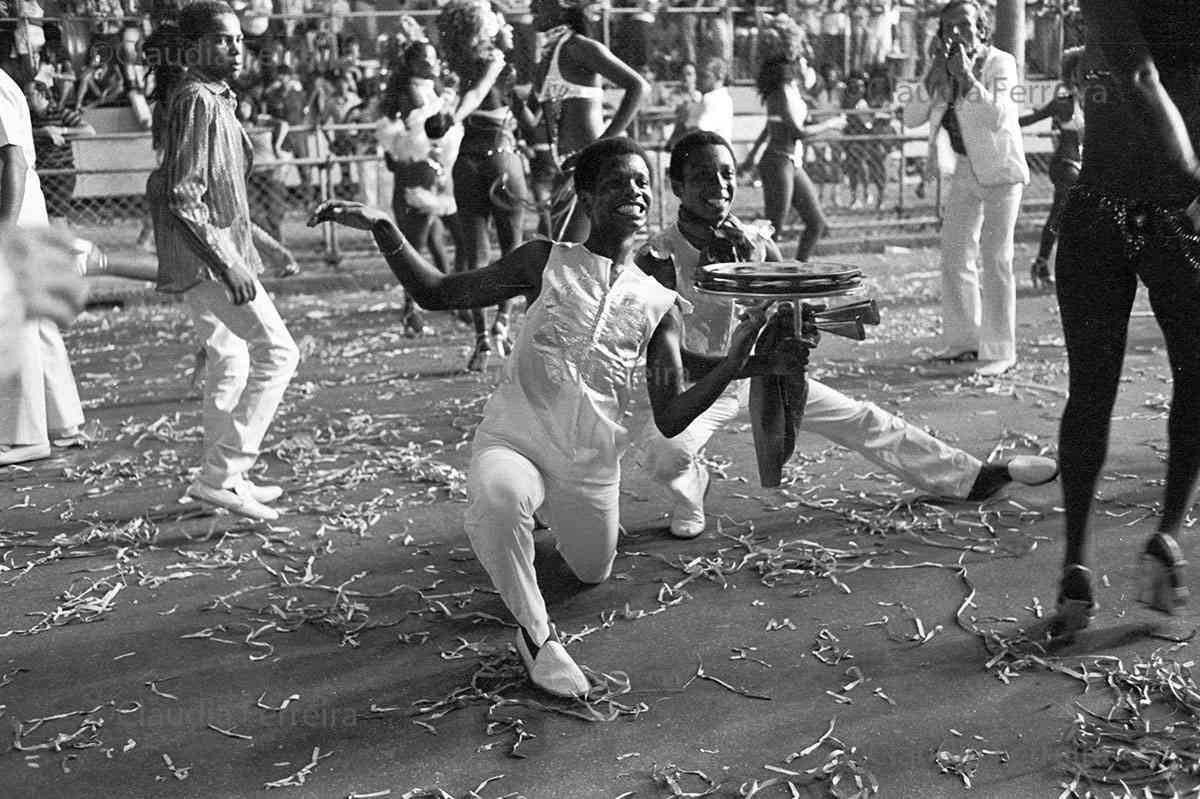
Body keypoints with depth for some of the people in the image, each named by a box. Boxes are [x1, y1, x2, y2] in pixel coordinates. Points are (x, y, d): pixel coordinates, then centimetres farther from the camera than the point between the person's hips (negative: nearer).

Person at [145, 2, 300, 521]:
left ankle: (225, 478, 25)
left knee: (231, 362, 16)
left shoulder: (215, 98, 15)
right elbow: (183, 198, -23)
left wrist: (250, 235, 24)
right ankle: (220, 477, -10)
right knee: (277, 352, -11)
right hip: (206, 255, -10)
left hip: (215, 249, 10)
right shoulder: (197, 101, -16)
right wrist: (226, 263, -26)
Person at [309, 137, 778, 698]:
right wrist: (380, 227, -12)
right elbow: (437, 294, 0)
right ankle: (536, 635, -13)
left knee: (593, 573, 18)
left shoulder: (659, 305, 2)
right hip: (513, 436, -3)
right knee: (497, 499, -37)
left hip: (590, 460, 3)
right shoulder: (546, 262, -2)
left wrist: (732, 364, -15)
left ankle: (556, 509, 52)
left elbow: (670, 419, -2)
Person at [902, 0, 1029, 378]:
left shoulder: (1000, 63, -13)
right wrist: (935, 76, -16)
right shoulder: (938, 68, 3)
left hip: (1000, 171, -7)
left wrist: (967, 75, -27)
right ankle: (963, 339, 23)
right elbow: (911, 119, -6)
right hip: (965, 170, 7)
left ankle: (999, 352, -6)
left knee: (995, 260, -10)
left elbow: (997, 117, -27)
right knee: (955, 256, 10)